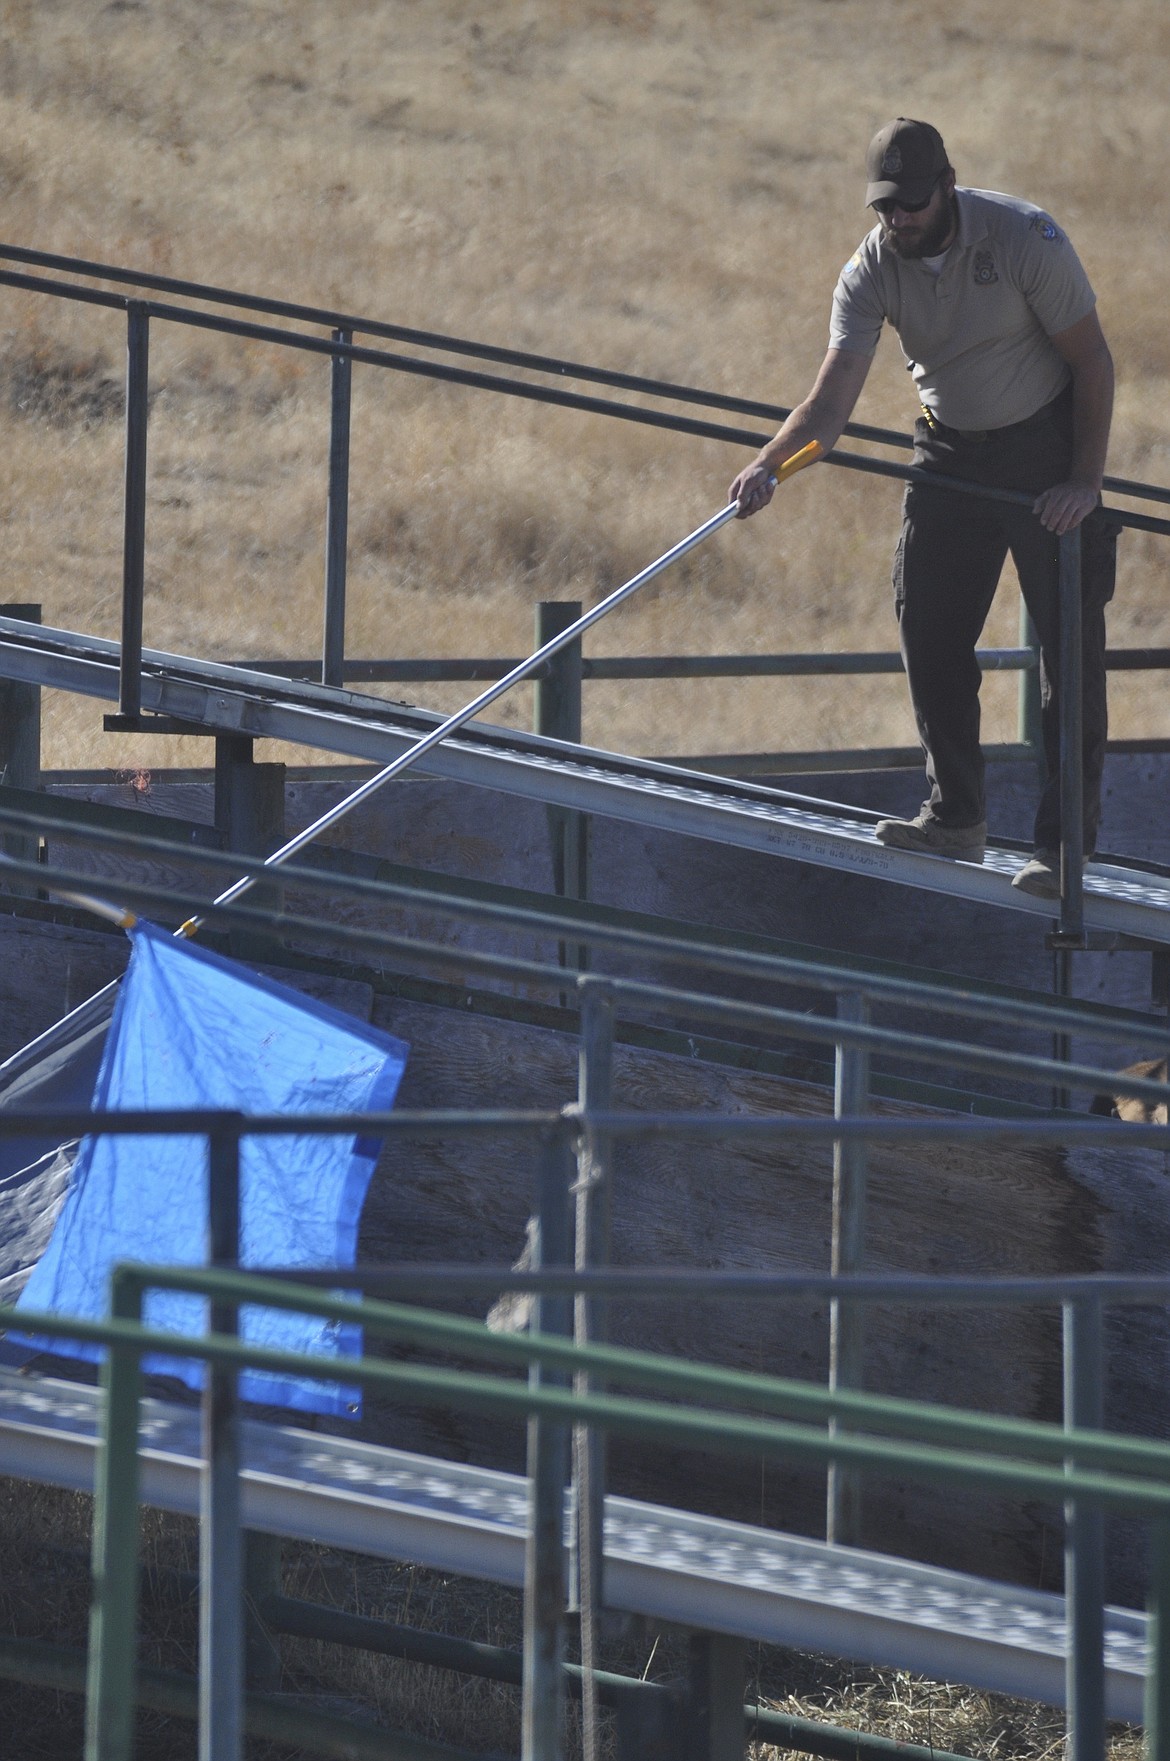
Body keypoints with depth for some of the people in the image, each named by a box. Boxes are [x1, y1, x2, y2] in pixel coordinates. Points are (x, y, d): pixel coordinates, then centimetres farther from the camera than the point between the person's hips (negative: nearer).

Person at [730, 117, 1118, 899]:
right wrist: (770, 465, -37)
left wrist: (1086, 482, -18)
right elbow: (834, 396, -20)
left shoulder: (1024, 238, -22)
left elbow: (1092, 359, -15)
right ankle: (957, 818, 14)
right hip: (950, 452, 4)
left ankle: (1066, 844, -6)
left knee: (1070, 644, -8)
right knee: (929, 628, 0)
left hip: (1047, 445, -4)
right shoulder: (873, 269, -12)